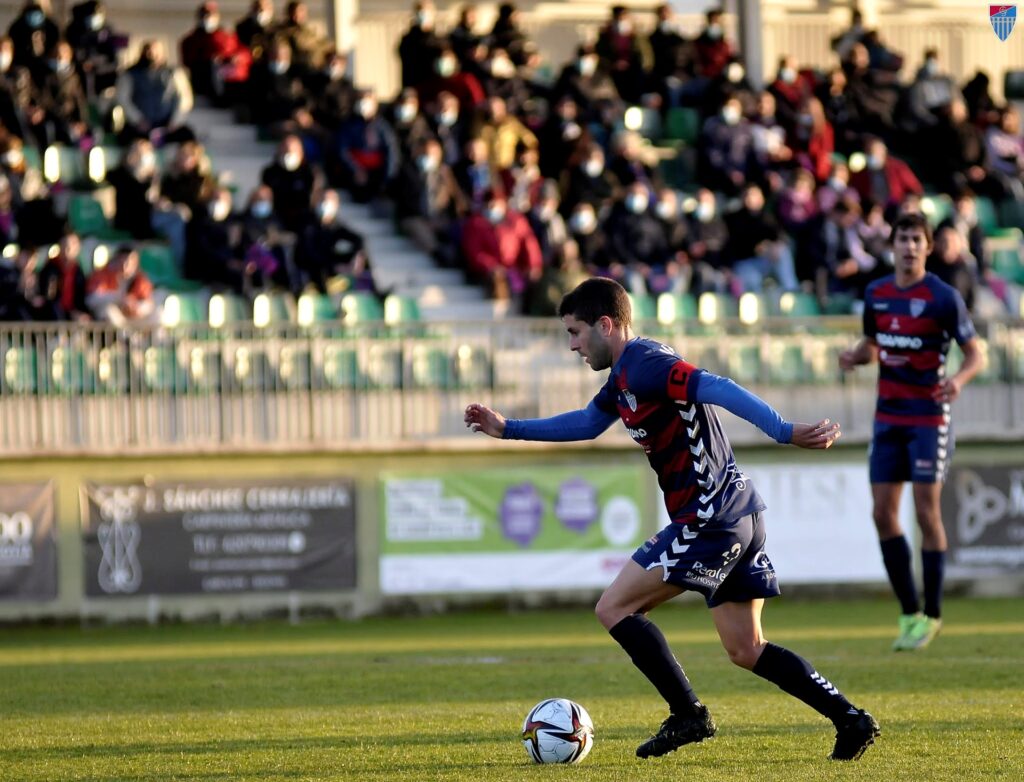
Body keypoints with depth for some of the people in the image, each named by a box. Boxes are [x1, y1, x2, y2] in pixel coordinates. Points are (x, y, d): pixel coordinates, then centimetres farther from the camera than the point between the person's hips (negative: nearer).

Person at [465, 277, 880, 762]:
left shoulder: (643, 366, -13)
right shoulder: (624, 375, 18)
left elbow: (718, 389, -26)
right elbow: (587, 423, 36)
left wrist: (785, 433, -36)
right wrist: (507, 428, 36)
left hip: (709, 518, -10)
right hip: (738, 517, 10)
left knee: (614, 609, -4)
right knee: (746, 650, 11)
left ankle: (688, 715, -4)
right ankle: (850, 719, 5)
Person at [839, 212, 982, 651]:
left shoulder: (943, 297, -10)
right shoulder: (876, 294, 6)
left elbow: (975, 354, -7)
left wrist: (960, 379, -28)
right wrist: (855, 356, -2)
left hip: (929, 417, -5)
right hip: (888, 416, 5)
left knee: (926, 513, -6)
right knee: (883, 513, 0)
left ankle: (931, 616, 4)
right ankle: (909, 612, 10)